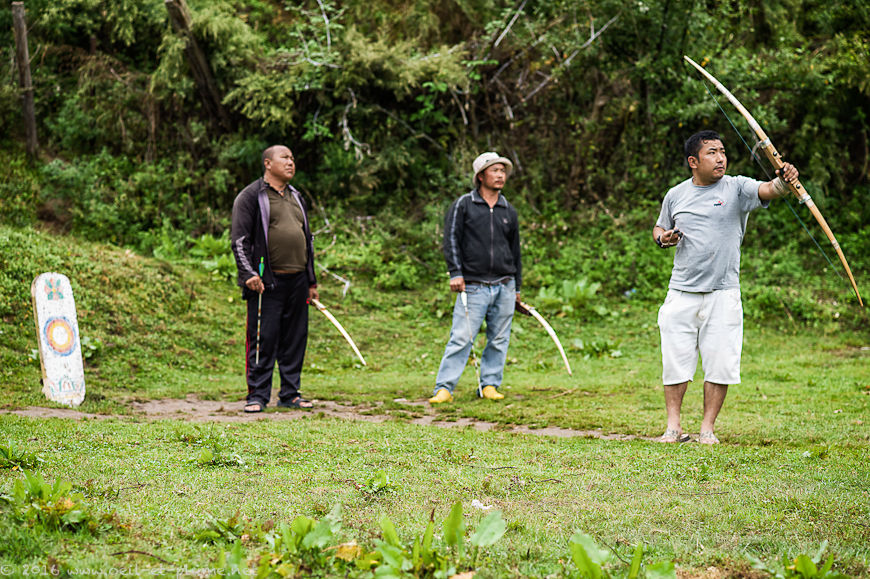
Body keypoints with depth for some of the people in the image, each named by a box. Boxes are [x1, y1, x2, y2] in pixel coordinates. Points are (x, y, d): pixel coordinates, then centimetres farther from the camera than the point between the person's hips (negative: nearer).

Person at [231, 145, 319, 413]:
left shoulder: (296, 197, 20)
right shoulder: (251, 196, -1)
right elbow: (239, 239, -6)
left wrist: (311, 281, 21)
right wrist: (248, 273, -17)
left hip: (297, 281, 6)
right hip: (266, 283, -6)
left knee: (295, 339, 7)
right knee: (263, 340, -6)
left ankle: (290, 394, 16)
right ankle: (257, 396, 1)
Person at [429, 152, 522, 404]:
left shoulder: (509, 211, 15)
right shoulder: (463, 205, 3)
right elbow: (451, 239, -2)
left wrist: (516, 287, 23)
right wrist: (456, 272, -13)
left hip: (504, 287, 4)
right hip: (473, 287, -4)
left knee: (499, 340, 5)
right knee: (461, 338, -10)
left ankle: (489, 385, 16)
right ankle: (444, 388, -6)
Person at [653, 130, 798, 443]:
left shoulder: (737, 188, -2)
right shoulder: (676, 195, 7)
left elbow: (768, 190, -22)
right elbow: (659, 228, 23)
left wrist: (783, 180, -44)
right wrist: (663, 238, -1)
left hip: (723, 293, -2)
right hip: (681, 293, 2)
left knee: (719, 364, 0)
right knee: (675, 361, 3)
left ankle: (707, 427, 12)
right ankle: (673, 426, 13)